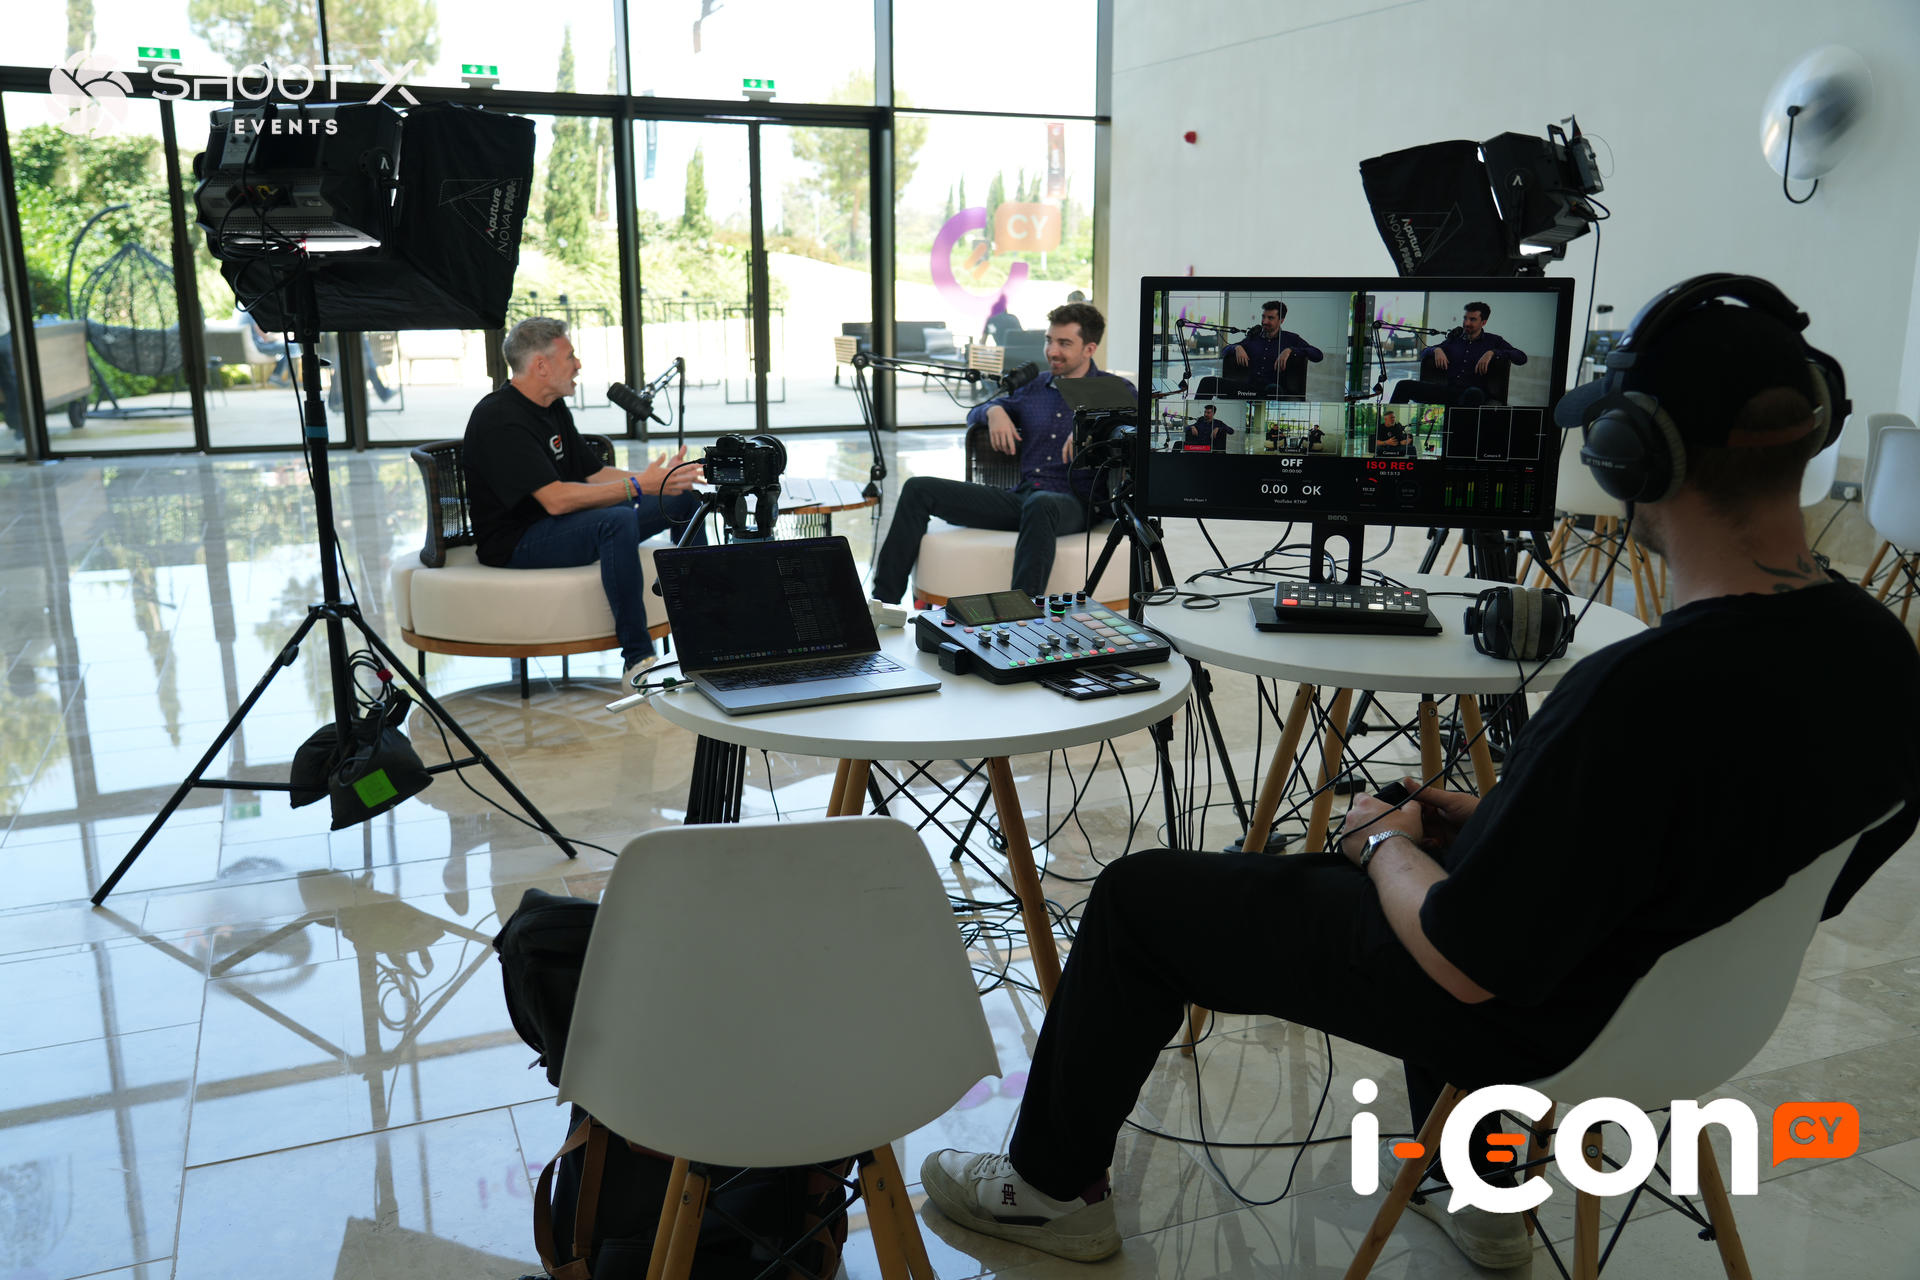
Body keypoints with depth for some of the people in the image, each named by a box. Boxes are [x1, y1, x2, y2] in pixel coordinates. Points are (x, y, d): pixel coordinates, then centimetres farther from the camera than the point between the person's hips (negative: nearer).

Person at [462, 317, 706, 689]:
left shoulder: (553, 408, 11)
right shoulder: (499, 419, -20)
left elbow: (594, 475, 11)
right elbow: (556, 500, -29)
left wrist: (660, 477, -4)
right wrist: (638, 486, -27)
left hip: (560, 525, 10)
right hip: (516, 543, -10)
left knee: (685, 500, 5)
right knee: (618, 520, -38)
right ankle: (637, 657, -33)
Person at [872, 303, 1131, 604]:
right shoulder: (1034, 386, 21)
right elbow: (974, 414, 28)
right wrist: (994, 410, 4)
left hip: (1071, 503, -6)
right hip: (1020, 497, 6)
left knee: (1041, 505, -44)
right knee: (919, 489, -5)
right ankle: (884, 600, -9)